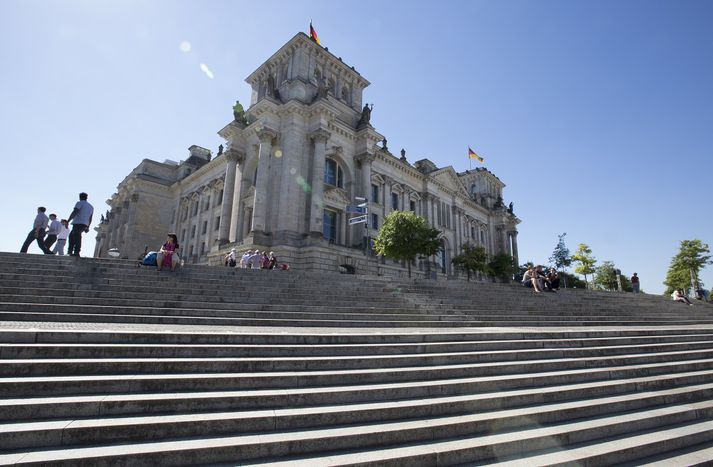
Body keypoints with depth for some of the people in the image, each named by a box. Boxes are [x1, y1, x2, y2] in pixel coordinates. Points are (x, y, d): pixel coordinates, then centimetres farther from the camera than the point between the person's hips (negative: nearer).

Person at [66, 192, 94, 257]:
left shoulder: (80, 203, 1)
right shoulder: (91, 206, 22)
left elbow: (75, 212, -13)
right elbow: (90, 218, 22)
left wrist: (67, 221, -13)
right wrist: (87, 227, 25)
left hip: (78, 223, -8)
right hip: (85, 225, 8)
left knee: (77, 238, -10)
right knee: (71, 235, 19)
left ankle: (76, 252, -16)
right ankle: (70, 251, 14)